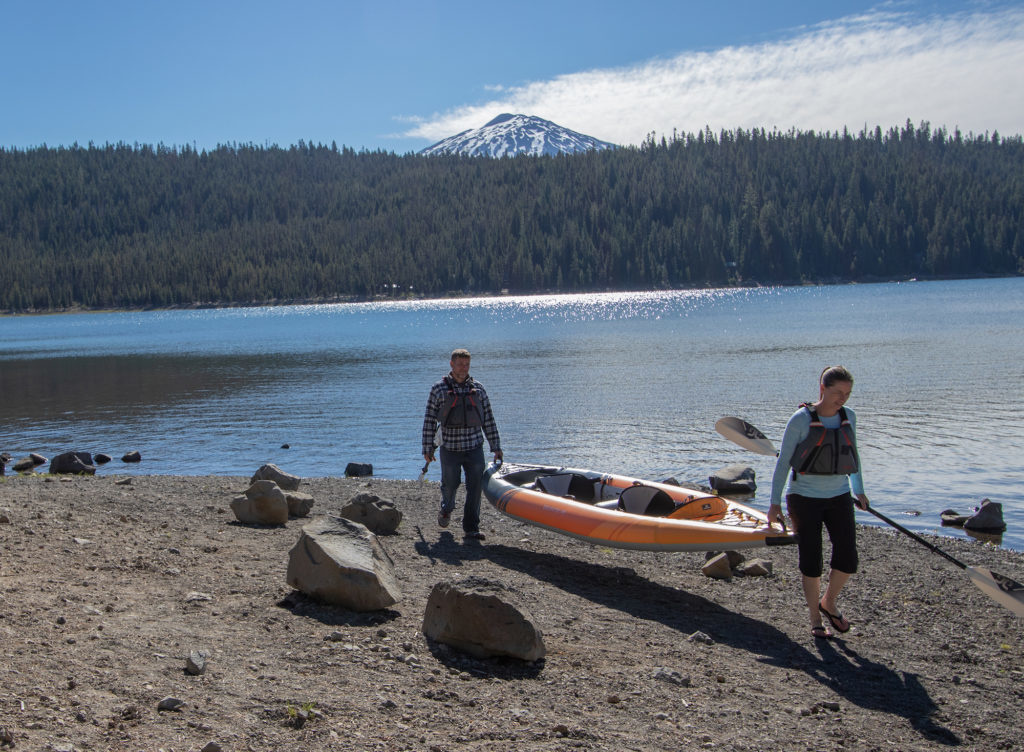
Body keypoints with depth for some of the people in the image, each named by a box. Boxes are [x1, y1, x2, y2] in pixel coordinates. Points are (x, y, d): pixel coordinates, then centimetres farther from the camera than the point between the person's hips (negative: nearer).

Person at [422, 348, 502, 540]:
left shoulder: (478, 389, 7)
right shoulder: (439, 389, -1)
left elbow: (488, 420, 9)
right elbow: (429, 420, 0)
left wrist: (496, 447, 6)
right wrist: (427, 449, -3)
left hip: (474, 447, 2)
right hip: (450, 449, -2)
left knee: (475, 488, -1)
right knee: (450, 484, 7)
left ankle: (471, 528, 8)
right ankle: (446, 509, 39)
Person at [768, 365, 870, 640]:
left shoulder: (849, 417, 3)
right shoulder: (802, 419, -12)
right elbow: (783, 461, -8)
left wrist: (859, 491, 22)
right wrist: (775, 502, -9)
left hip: (839, 497, 4)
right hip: (805, 499, -4)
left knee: (847, 560, -2)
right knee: (811, 563, 1)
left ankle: (829, 602, 25)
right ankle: (815, 619, 18)